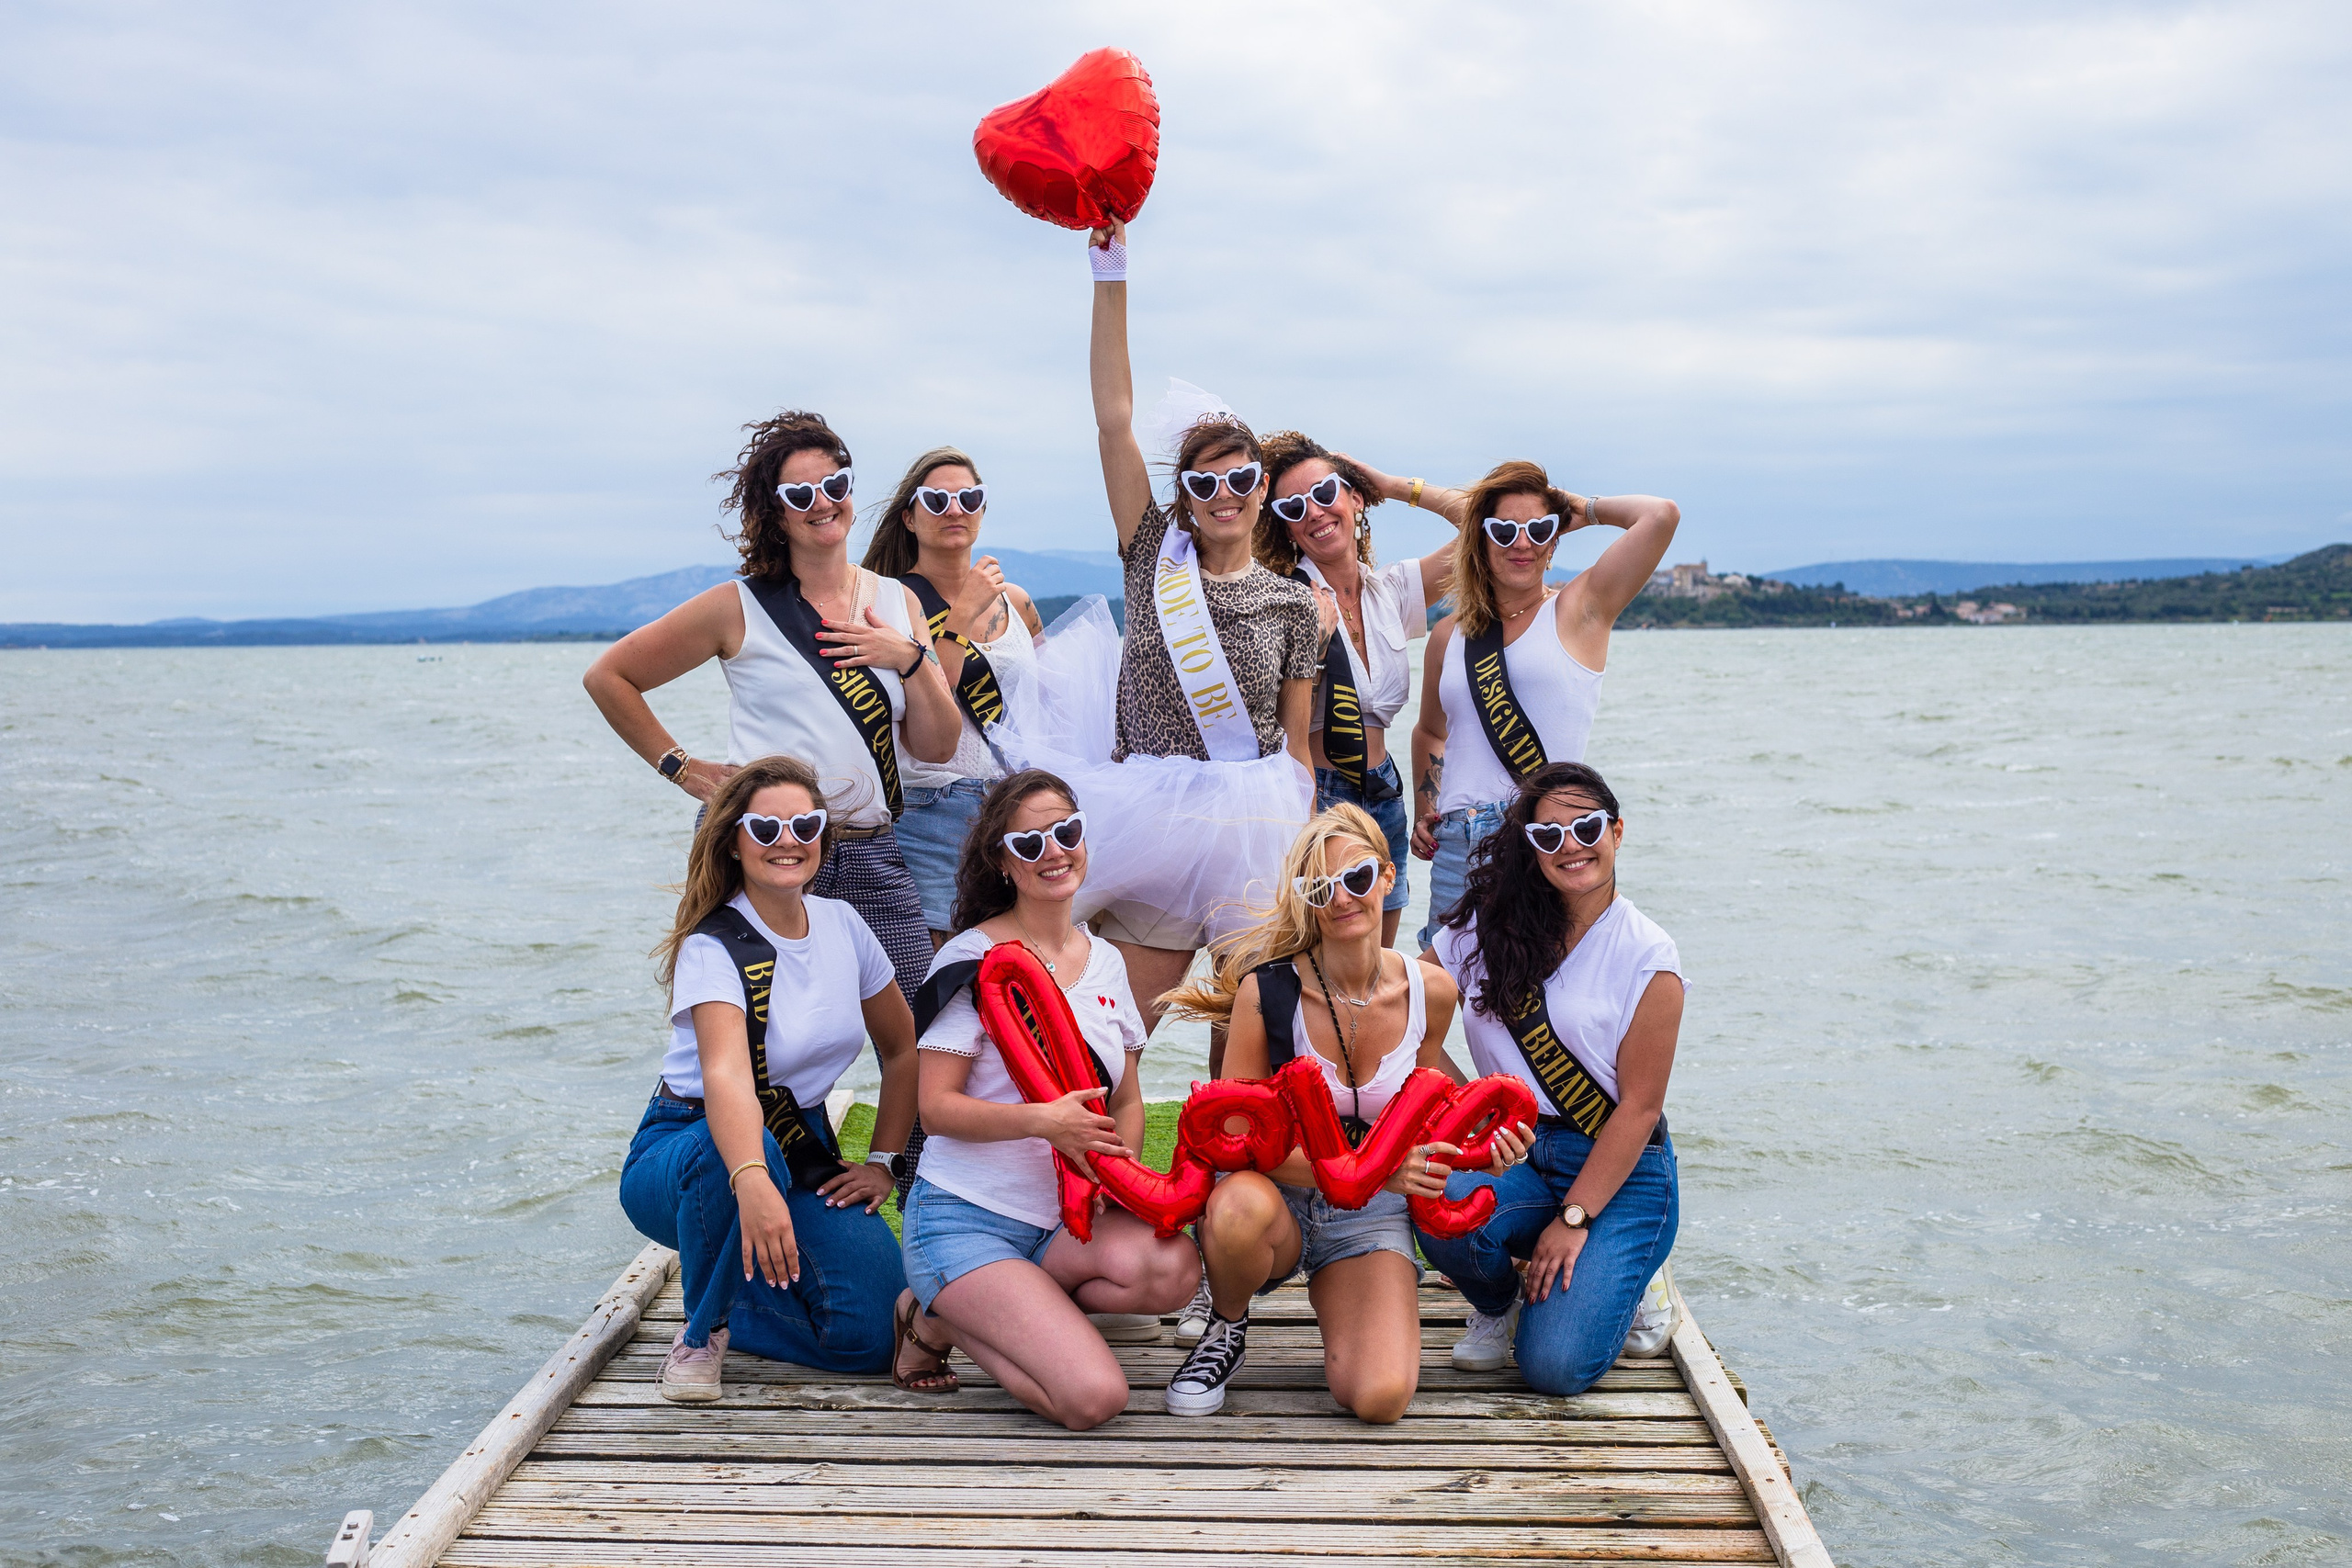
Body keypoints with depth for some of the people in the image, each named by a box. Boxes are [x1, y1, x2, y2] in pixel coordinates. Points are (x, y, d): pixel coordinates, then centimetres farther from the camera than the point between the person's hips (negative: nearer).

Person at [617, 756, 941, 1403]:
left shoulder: (843, 925, -1)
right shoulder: (714, 948, -20)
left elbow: (903, 1048, 13)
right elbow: (726, 1072, -40)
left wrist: (881, 1163, 4)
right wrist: (753, 1181, -57)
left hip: (804, 1153, 4)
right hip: (687, 1148, -4)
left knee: (866, 1335, -19)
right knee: (741, 1146, -42)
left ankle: (734, 1304, 15)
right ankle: (703, 1330, -14)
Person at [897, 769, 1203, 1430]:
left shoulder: (1105, 961, 11)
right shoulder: (973, 959, -7)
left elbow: (1127, 1102, 16)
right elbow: (936, 1107, -11)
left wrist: (1116, 1166, -6)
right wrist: (1044, 1121, -27)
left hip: (1065, 1219, 6)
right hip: (965, 1219, -6)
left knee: (1173, 1269, -27)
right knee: (1094, 1398, -23)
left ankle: (978, 1308, -4)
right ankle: (946, 1319, 5)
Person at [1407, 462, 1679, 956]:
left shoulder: (1579, 610, 3)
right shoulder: (1449, 636, 15)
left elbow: (1661, 515, -9)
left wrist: (1584, 510, 7)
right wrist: (1423, 813, 19)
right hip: (1457, 845, 4)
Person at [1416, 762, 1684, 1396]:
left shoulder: (1648, 956, -6)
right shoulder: (1486, 927, 3)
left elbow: (1640, 1107, -8)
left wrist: (1574, 1218, -14)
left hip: (1619, 1174, -3)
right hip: (1516, 1153, 3)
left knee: (1555, 1366, -21)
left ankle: (1616, 1284, 15)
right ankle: (1497, 1307, 3)